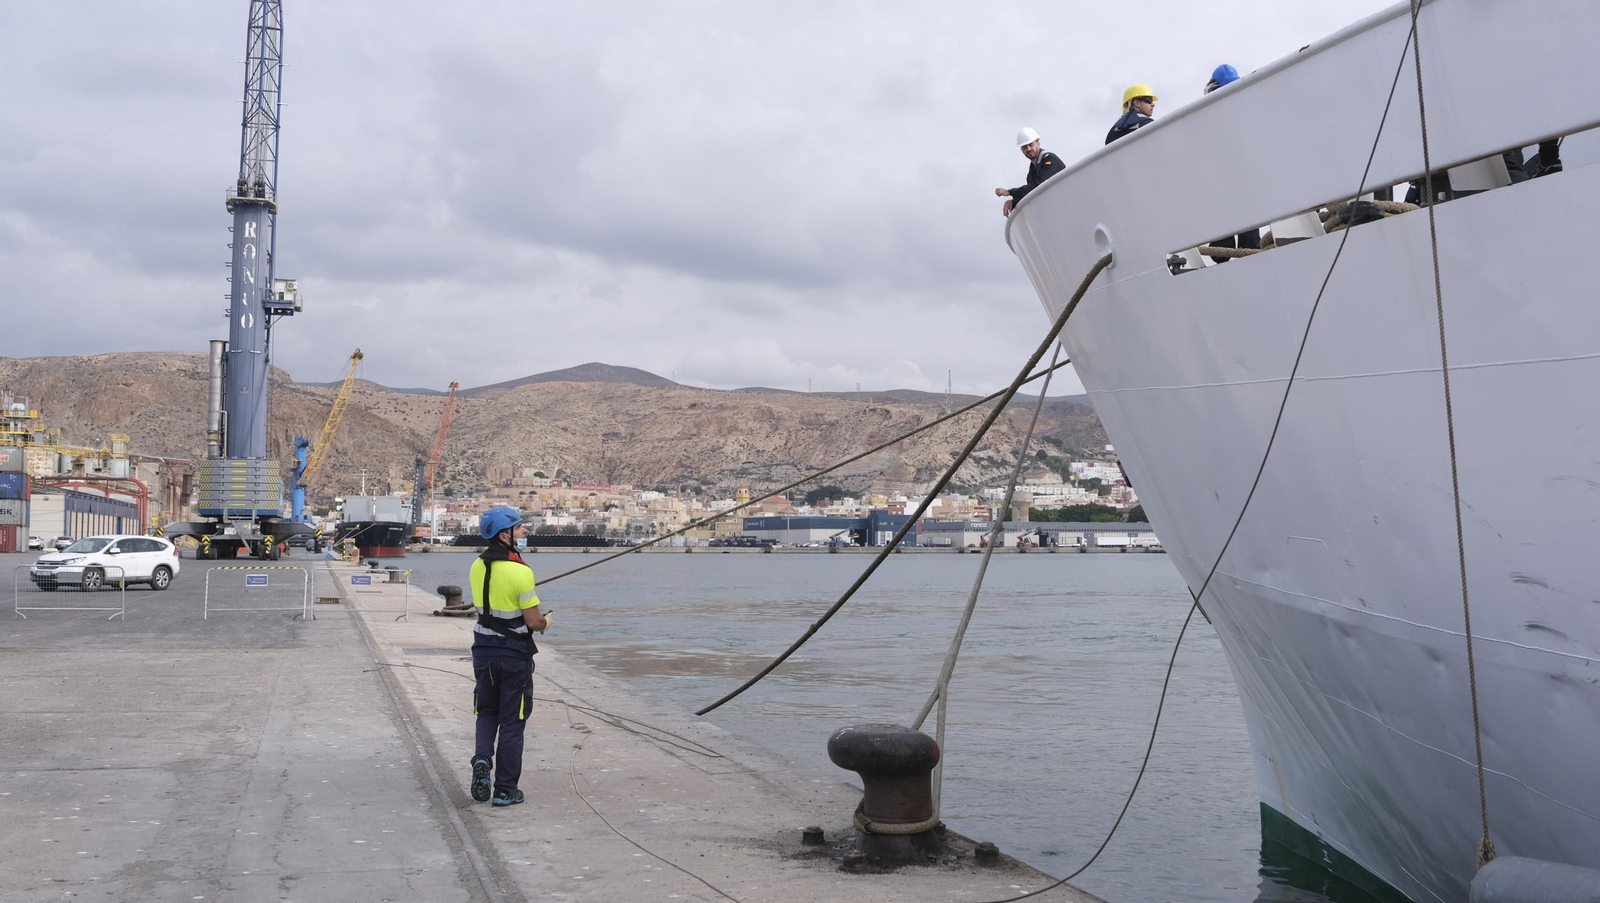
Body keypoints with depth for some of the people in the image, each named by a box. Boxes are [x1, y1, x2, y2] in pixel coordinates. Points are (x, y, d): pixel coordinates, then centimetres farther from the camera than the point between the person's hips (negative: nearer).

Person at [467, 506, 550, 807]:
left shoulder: (477, 567, 2)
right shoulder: (520, 571, -19)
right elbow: (534, 622, -17)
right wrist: (545, 620, 6)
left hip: (484, 651, 5)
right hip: (514, 655, -5)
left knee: (487, 713, 21)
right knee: (512, 721, 5)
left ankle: (482, 759, -3)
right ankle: (505, 790, 10)